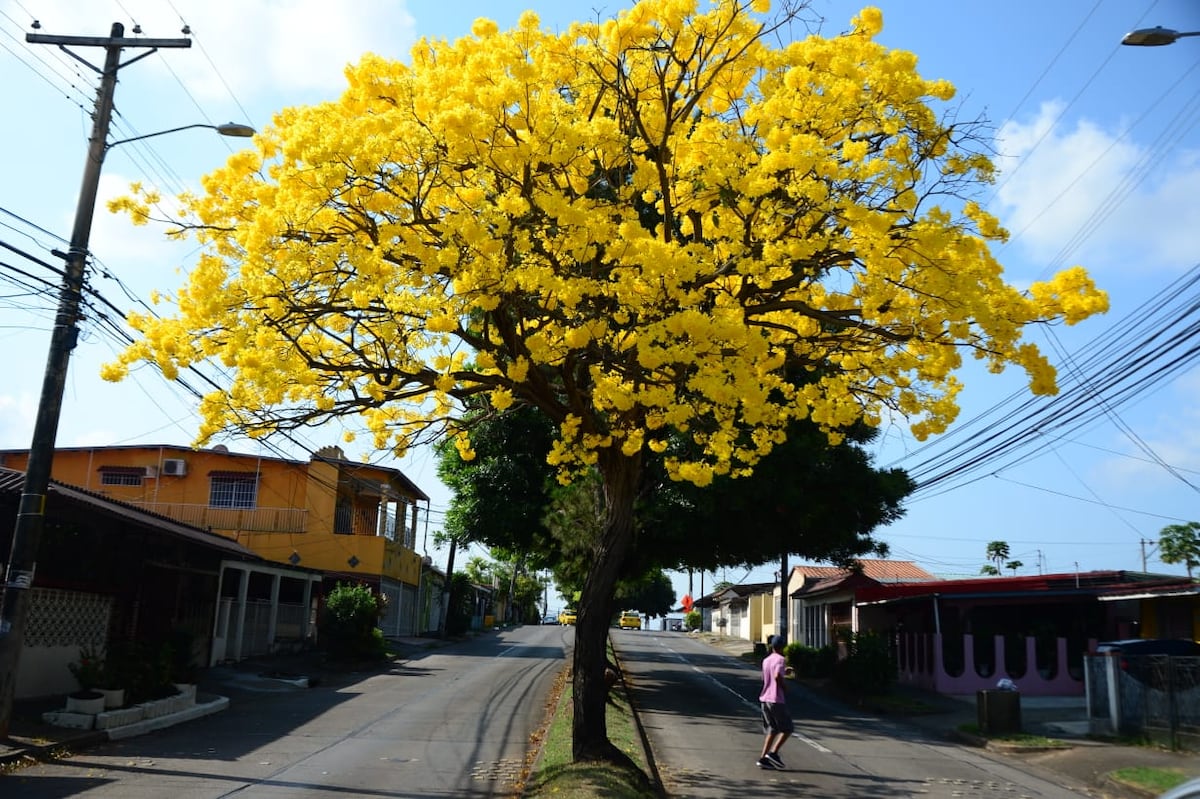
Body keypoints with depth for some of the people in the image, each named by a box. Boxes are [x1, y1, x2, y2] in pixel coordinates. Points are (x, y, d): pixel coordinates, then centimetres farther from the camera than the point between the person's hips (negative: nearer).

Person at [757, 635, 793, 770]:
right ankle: (773, 753, -5)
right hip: (777, 700, -7)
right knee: (787, 728, 6)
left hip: (764, 700, 7)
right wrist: (785, 688, -9)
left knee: (772, 730, 11)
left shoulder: (765, 661, 13)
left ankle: (763, 759, 2)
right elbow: (777, 677, -27)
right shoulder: (781, 660, -10)